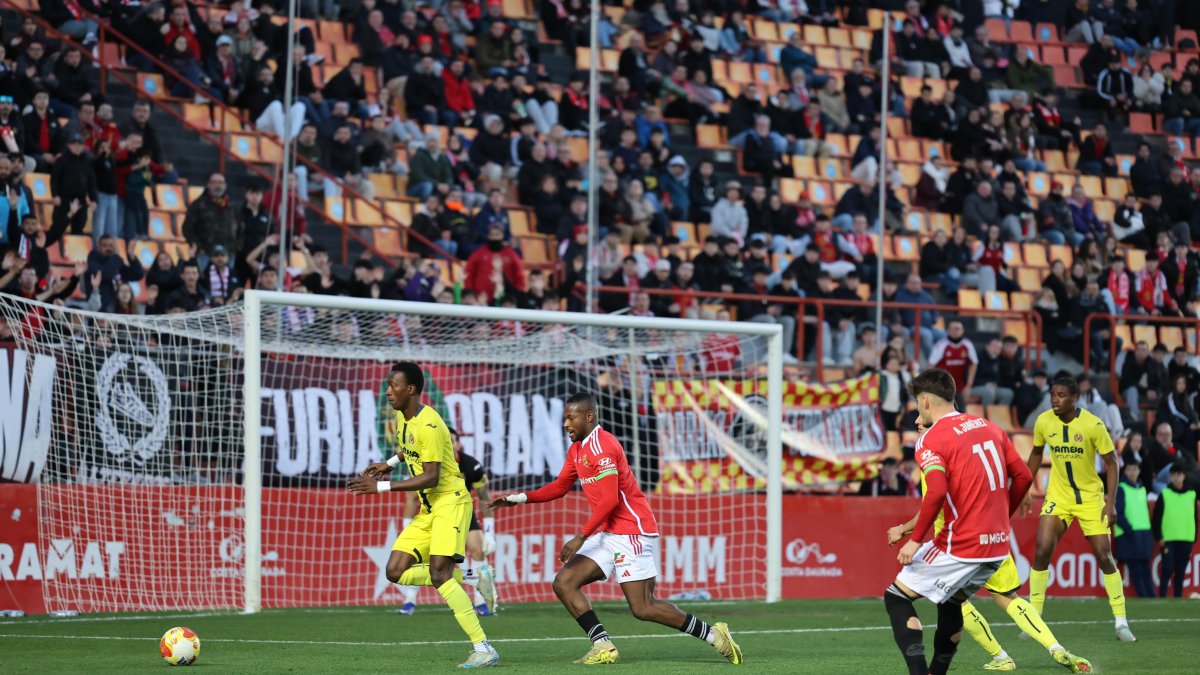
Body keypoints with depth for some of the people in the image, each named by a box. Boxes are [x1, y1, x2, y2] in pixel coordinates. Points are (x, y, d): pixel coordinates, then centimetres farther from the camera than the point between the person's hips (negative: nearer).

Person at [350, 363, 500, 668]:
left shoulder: (428, 425, -19)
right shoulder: (402, 418, 10)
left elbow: (431, 477, -23)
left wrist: (381, 486, -23)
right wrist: (390, 463, 13)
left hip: (450, 502, -9)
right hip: (427, 509, 9)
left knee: (439, 574, -22)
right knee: (395, 572, -2)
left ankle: (484, 649, -22)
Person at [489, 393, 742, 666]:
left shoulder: (601, 446, -16)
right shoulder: (577, 449, 15)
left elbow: (609, 500, -22)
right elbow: (559, 487, 22)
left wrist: (580, 538, -21)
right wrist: (520, 498, 8)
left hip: (632, 532, -10)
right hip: (608, 535, 10)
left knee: (643, 608, -12)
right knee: (564, 583, -2)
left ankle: (713, 635, -1)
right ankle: (603, 647, -5)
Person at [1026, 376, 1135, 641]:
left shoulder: (1093, 425, -17)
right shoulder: (1043, 422, -8)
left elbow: (1110, 462, -9)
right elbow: (1036, 454, 10)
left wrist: (1111, 502, -16)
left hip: (1091, 497, -2)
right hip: (1058, 497, 2)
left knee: (1104, 556, -5)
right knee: (1042, 552, -11)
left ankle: (1121, 622, 6)